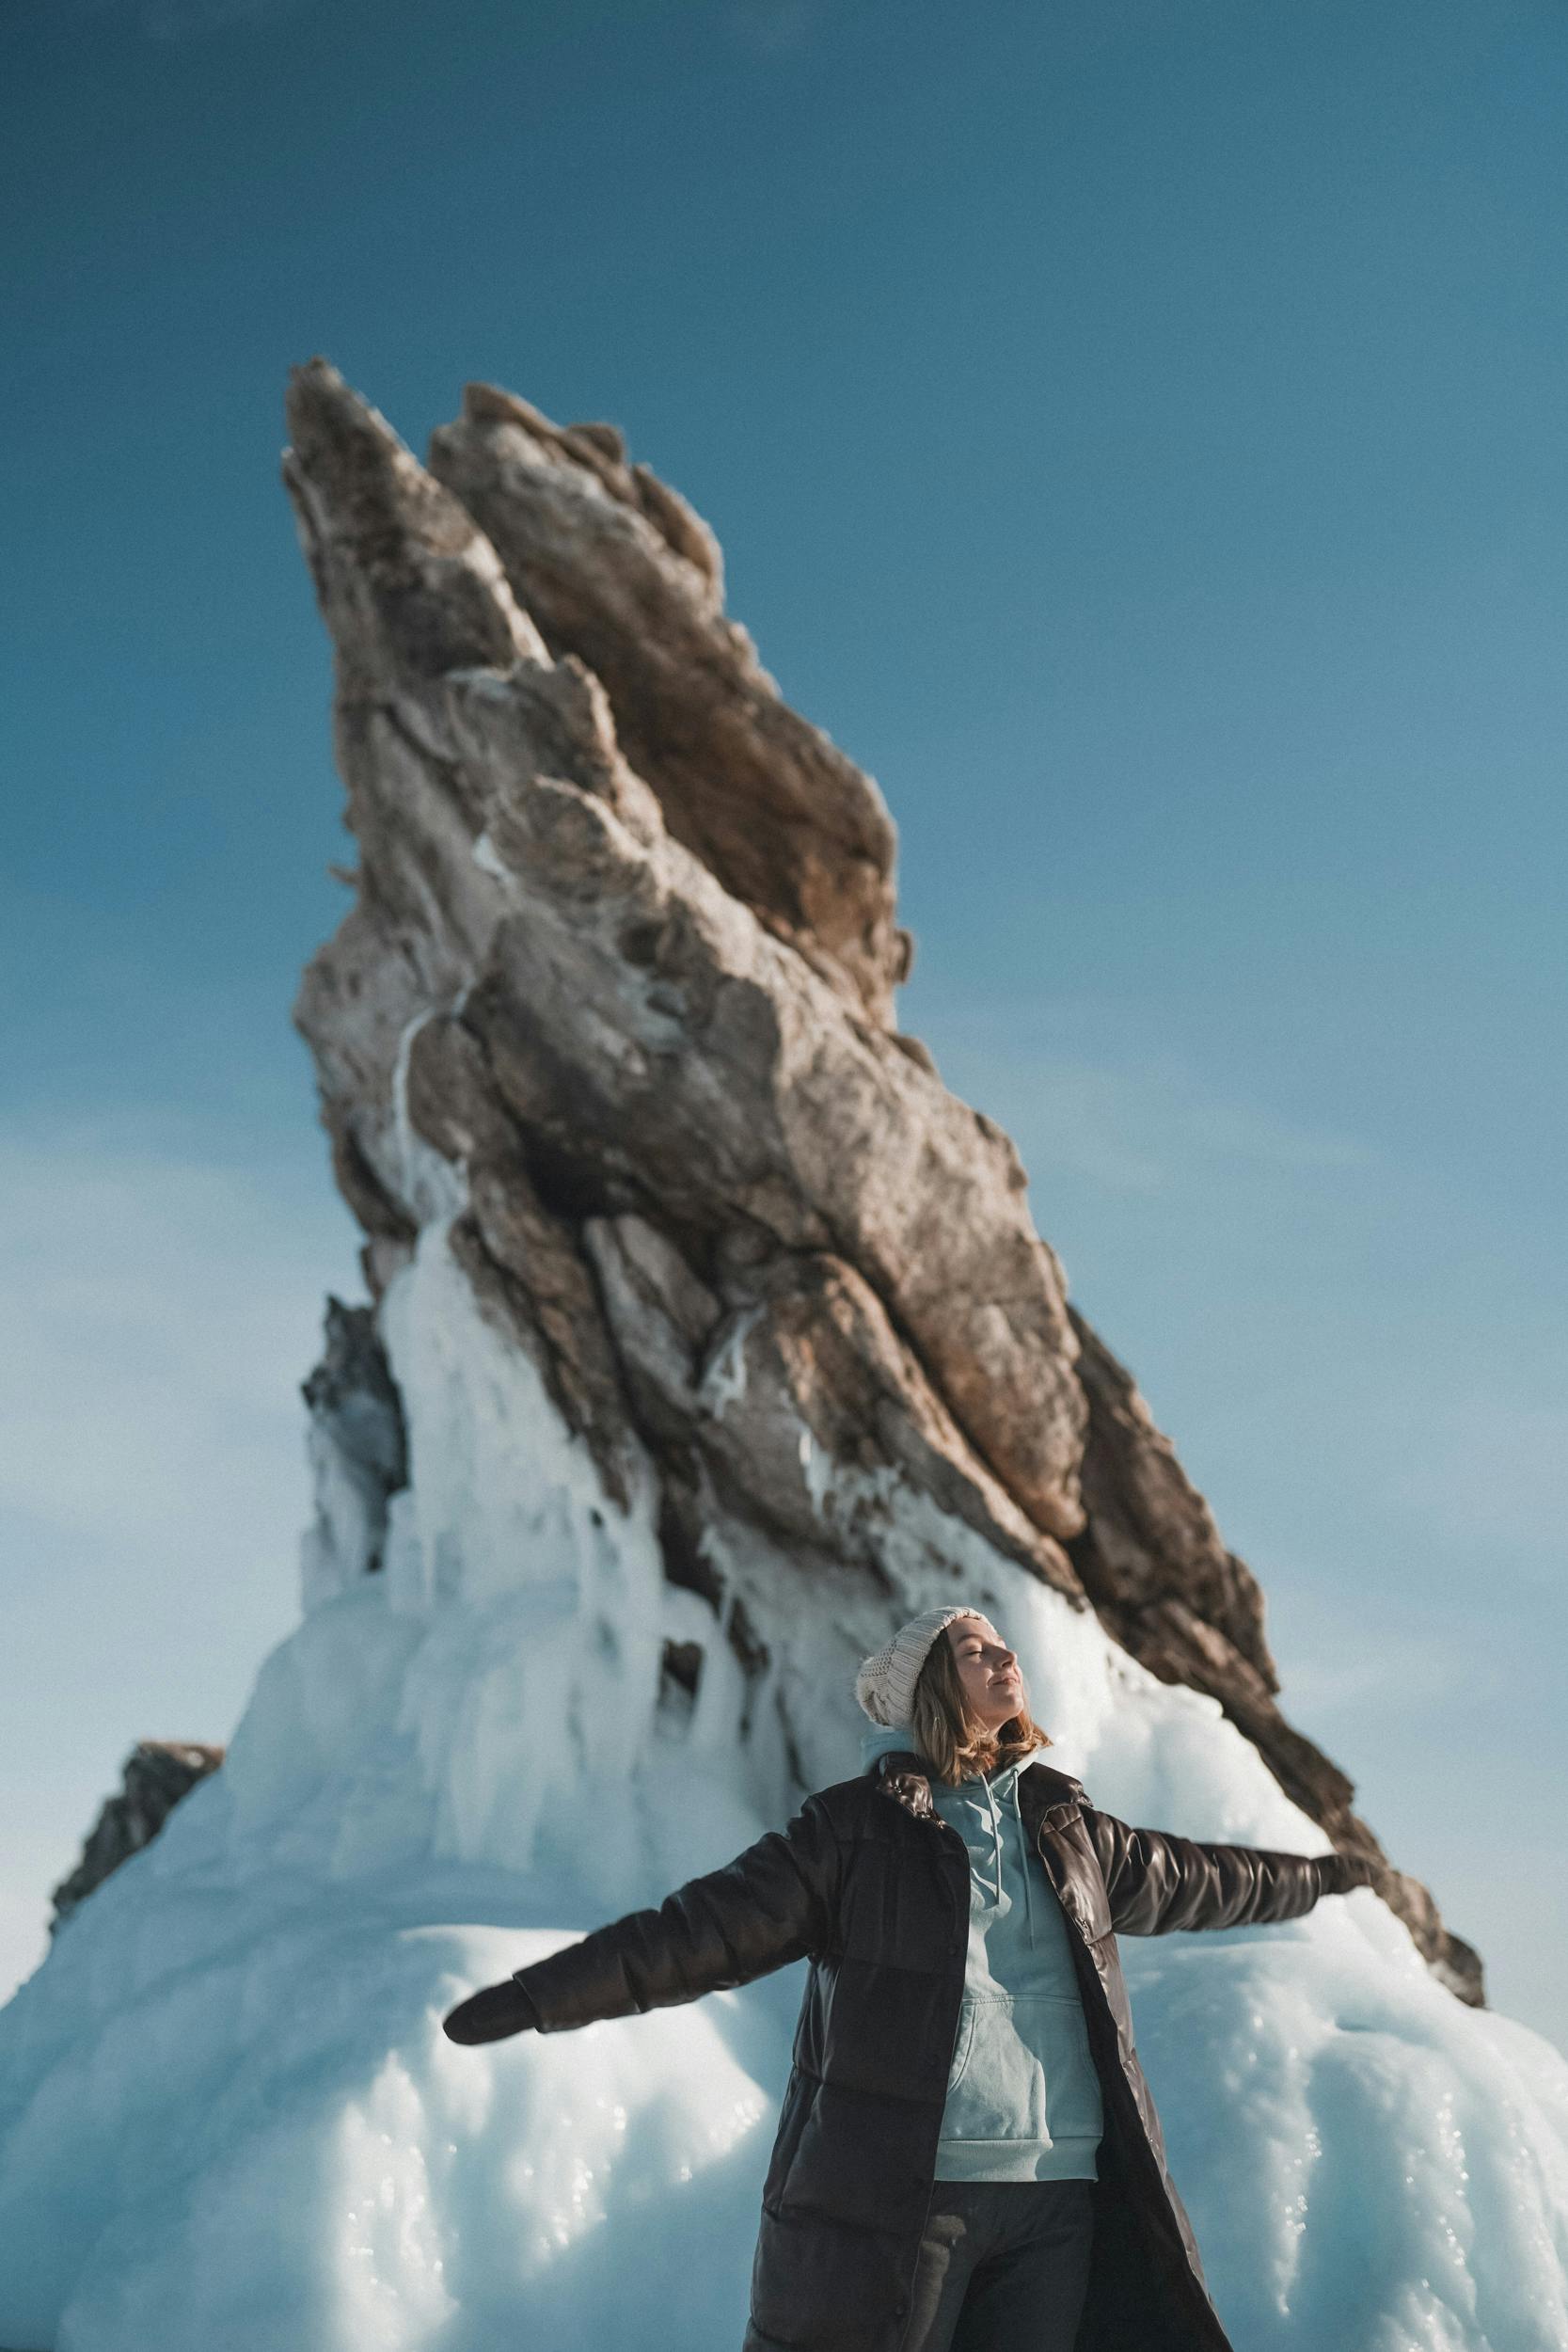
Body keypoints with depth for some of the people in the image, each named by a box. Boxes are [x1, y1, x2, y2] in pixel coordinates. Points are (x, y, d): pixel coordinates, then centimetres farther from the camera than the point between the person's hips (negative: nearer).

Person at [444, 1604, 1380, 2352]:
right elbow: (708, 1927, -8)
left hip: (1057, 2199, 5)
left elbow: (1192, 1878, 31)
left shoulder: (1068, 1832, 15)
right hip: (893, 2195, -4)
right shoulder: (855, 1829, -1)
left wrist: (1324, 1874, 44)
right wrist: (541, 1995, -19)